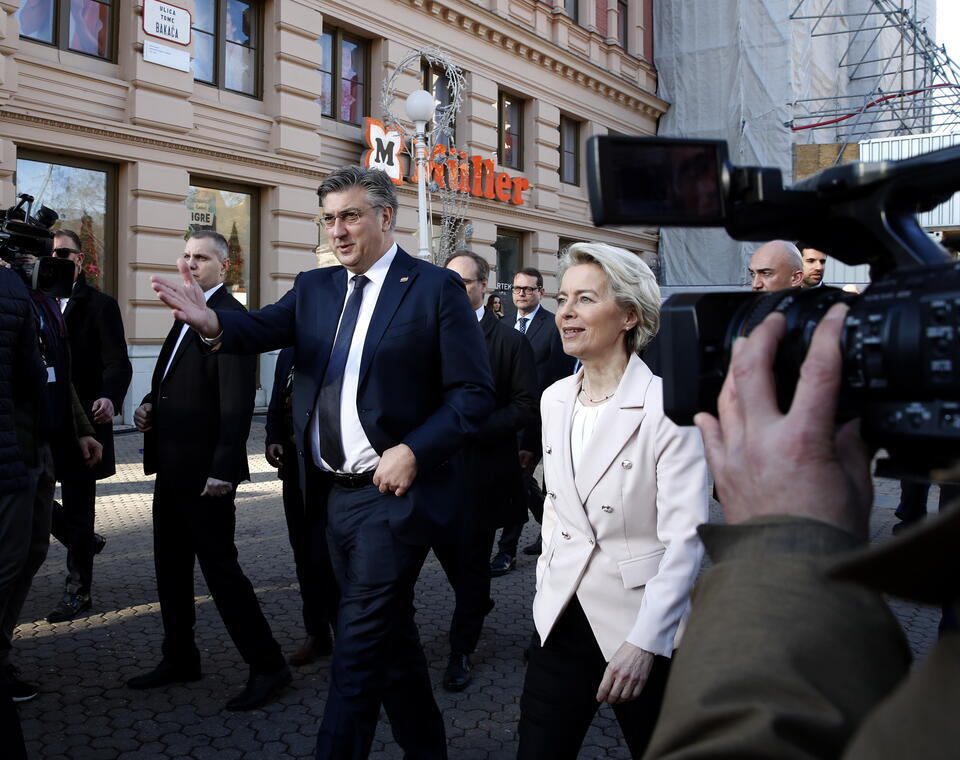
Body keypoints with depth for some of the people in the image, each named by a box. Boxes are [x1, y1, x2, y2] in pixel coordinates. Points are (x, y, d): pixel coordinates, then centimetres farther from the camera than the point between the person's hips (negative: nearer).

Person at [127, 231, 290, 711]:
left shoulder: (230, 317, -14)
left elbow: (238, 402, -21)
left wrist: (223, 469, -25)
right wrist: (151, 404, 3)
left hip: (205, 470, -9)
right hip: (172, 465, 10)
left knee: (219, 565, -4)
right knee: (170, 564, 16)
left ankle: (267, 665, 7)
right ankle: (180, 658, 30)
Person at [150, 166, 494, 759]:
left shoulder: (436, 288, -6)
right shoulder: (314, 288, 10)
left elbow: (474, 393, -9)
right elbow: (264, 329, -7)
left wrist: (413, 451, -19)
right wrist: (213, 323, -28)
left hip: (393, 488, -6)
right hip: (334, 490, 6)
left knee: (359, 645, -5)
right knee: (390, 633, 19)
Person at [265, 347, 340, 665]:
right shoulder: (288, 353, 12)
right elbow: (276, 407, 18)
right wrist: (273, 441, 1)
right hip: (295, 468, 6)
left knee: (324, 555, -7)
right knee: (304, 553, 12)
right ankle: (316, 635, 25)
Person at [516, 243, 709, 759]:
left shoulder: (667, 406, -16)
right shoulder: (554, 399, 4)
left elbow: (685, 537, -19)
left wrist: (644, 641, -24)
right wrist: (547, 580, 13)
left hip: (643, 625, -5)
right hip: (561, 619, 5)